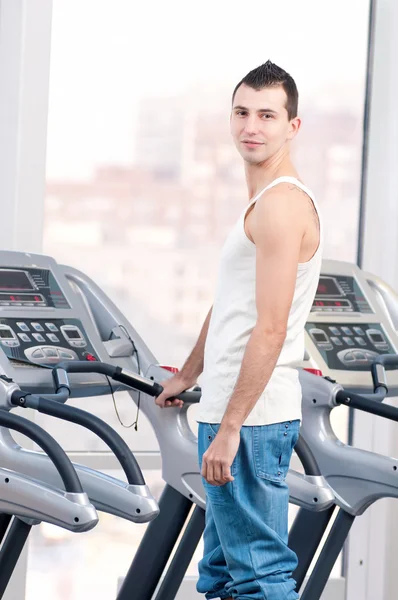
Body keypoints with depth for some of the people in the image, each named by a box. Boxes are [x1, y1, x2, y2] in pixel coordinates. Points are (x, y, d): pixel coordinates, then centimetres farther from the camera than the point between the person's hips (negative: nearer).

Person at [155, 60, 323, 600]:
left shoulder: (282, 203, -15)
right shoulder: (262, 201, 18)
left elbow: (270, 330, -21)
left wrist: (230, 428, -23)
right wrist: (187, 377, 36)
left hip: (252, 418, -11)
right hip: (228, 409, 11)